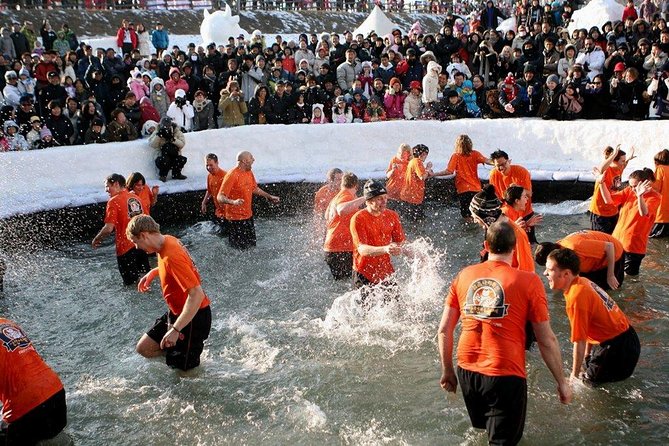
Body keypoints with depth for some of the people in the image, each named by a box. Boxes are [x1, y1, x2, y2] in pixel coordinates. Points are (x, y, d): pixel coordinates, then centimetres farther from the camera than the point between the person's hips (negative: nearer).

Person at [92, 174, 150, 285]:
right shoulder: (136, 198, 9)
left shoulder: (114, 201, -11)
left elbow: (109, 228, -17)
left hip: (126, 247, -6)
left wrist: (96, 240, -1)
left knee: (131, 282, 5)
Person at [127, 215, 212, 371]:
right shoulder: (168, 240, 0)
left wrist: (175, 329, -35)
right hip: (176, 312, 10)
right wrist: (153, 273, 17)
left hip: (192, 317, -10)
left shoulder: (171, 257, -29)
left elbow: (197, 295, -35)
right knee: (144, 348, 12)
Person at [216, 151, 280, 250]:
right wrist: (233, 202, -44)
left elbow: (255, 189, 24)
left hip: (248, 216, 8)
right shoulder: (232, 175, -21)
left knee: (251, 245, 17)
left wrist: (269, 196, 29)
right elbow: (220, 197, -26)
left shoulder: (249, 173, 5)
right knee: (239, 249, -2)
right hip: (236, 218, -8)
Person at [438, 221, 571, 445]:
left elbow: (443, 330, 5)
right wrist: (562, 382, 7)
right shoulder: (529, 281, -8)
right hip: (505, 375, -5)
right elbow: (546, 340, -5)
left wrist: (447, 371, 17)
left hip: (466, 372, 6)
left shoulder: (464, 276, 3)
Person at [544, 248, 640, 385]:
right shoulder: (582, 282, 1)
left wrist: (574, 376, -8)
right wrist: (587, 357, 21)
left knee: (591, 380, 5)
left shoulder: (576, 297, -26)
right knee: (586, 366, 21)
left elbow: (579, 342, -20)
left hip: (617, 347, -9)